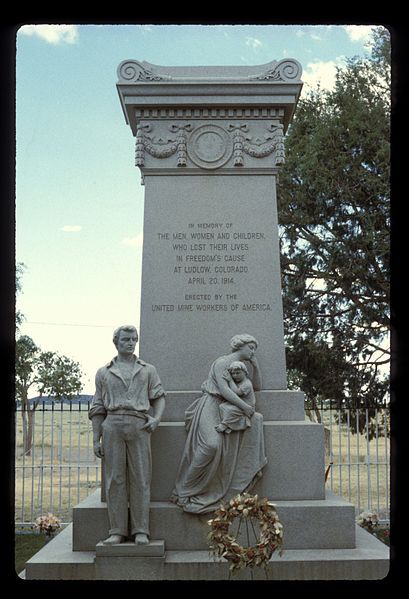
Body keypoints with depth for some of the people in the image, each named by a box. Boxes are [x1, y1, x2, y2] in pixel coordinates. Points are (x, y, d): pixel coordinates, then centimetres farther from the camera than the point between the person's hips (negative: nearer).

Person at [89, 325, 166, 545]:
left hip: (139, 426, 0)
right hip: (112, 426, 0)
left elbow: (159, 396, 13)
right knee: (115, 479, -1)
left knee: (140, 479, -2)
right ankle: (117, 531, 6)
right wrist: (96, 439, 7)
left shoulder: (148, 370, 16)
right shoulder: (104, 373, 15)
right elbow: (97, 409, 13)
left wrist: (157, 418, -7)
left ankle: (141, 531, 3)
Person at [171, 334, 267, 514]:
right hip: (210, 406, -9)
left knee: (256, 419, -8)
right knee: (211, 444, -30)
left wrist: (255, 366, 12)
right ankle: (185, 490, -21)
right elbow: (223, 389, -19)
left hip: (226, 409, 9)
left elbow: (257, 386, 24)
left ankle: (253, 467, -4)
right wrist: (244, 406, -22)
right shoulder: (221, 362, -6)